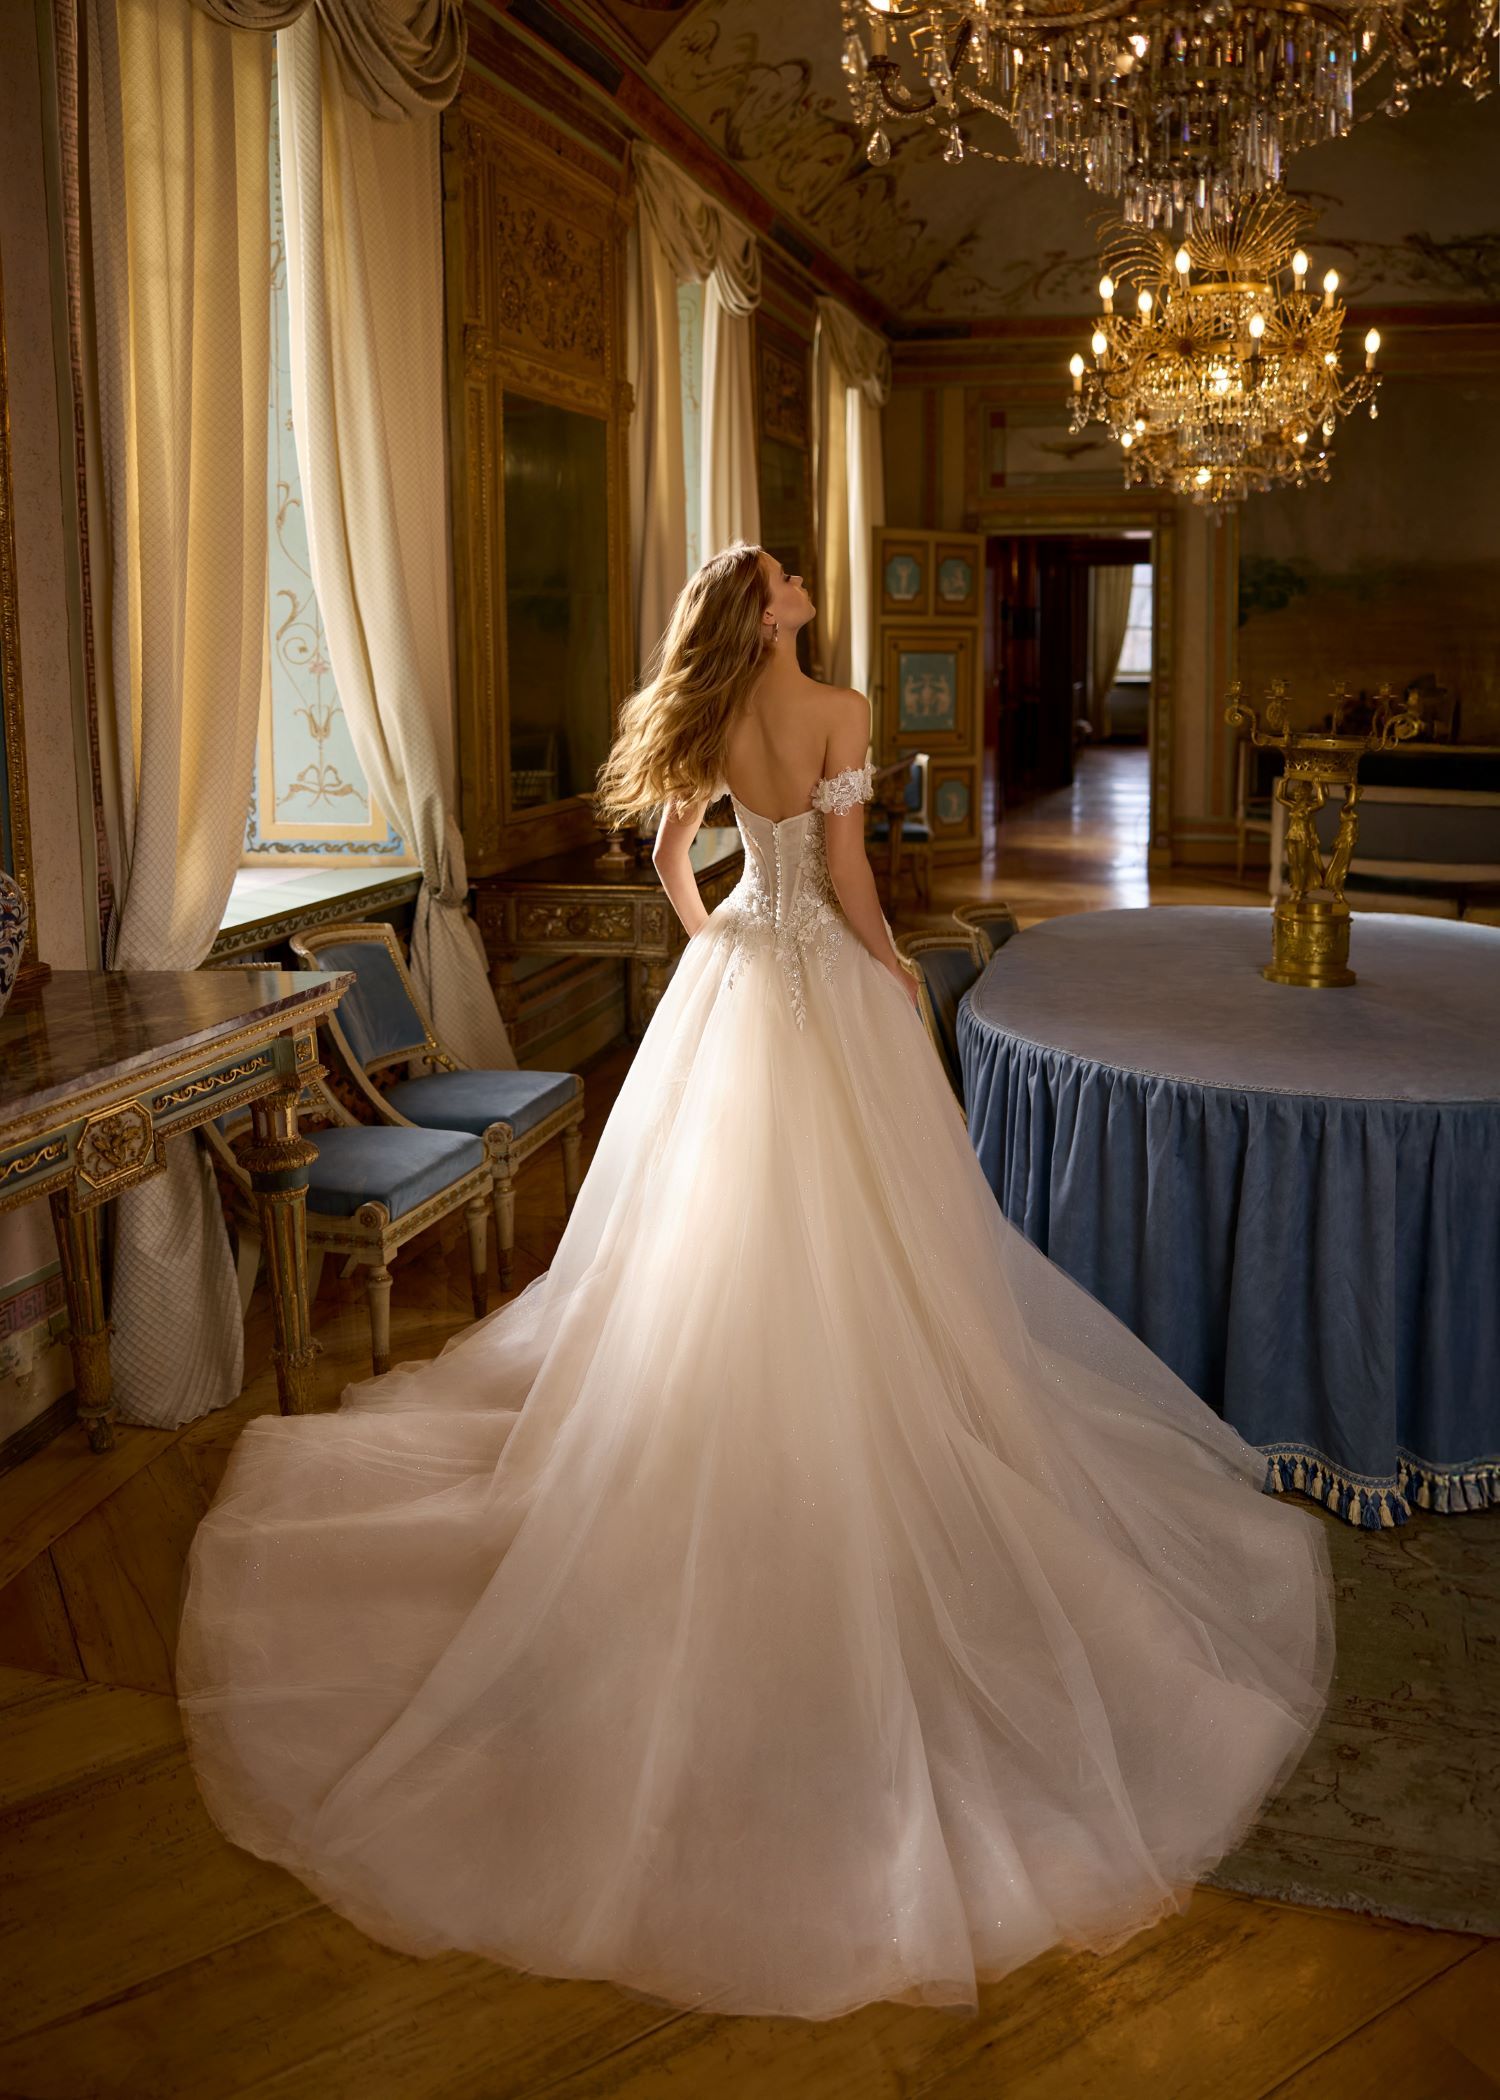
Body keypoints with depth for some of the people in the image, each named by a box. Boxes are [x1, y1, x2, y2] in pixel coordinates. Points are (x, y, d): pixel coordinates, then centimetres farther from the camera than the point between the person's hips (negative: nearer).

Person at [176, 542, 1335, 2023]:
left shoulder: (708, 722, 4)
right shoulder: (837, 714, -14)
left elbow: (669, 857, 14)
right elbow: (848, 878, -14)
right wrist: (897, 977, 1)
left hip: (731, 982, 6)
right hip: (824, 984, -6)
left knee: (718, 1225, 16)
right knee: (848, 1246, 5)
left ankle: (721, 1424, 30)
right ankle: (852, 1455, 16)